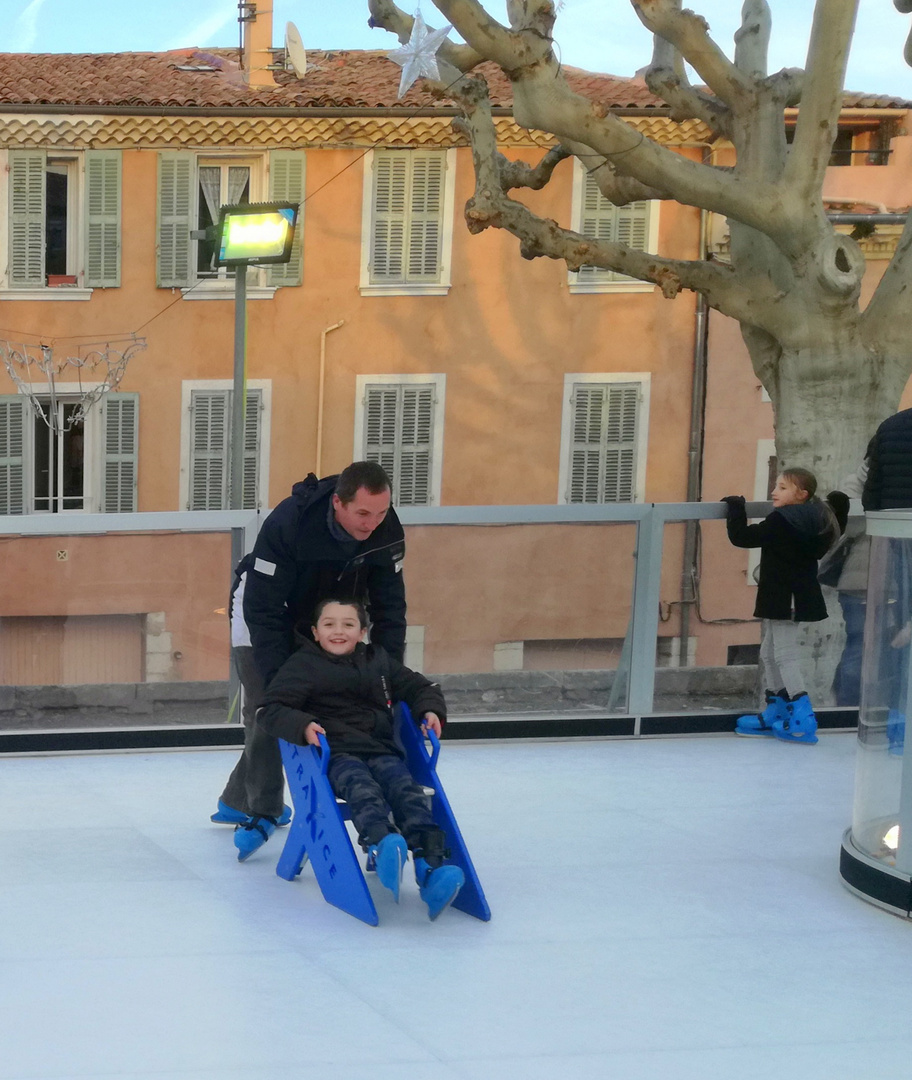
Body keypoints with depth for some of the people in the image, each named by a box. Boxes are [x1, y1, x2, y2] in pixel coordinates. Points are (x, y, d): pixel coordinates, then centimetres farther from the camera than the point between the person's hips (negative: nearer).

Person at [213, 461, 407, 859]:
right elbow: (263, 609, -35)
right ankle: (261, 811, -3)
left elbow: (389, 606, -18)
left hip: (325, 613, 4)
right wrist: (279, 678, -40)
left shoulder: (387, 531, -26)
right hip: (266, 607, -4)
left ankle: (238, 800, 15)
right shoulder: (287, 523, -40)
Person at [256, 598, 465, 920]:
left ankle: (431, 867, -46)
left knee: (407, 790, -28)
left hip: (381, 751, 4)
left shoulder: (378, 661, 22)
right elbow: (269, 710, 1)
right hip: (335, 754, -4)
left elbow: (419, 687, 31)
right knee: (362, 788, -37)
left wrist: (430, 711, 8)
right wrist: (302, 725, -18)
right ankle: (382, 846, -67)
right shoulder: (302, 665, 9)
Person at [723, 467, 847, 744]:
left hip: (788, 600, -10)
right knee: (769, 653, 17)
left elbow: (741, 537, -19)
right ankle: (775, 712, 25)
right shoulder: (814, 520, 8)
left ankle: (803, 719, -10)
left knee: (784, 654, -7)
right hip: (793, 597, 10)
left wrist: (736, 506, -7)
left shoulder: (781, 521, -19)